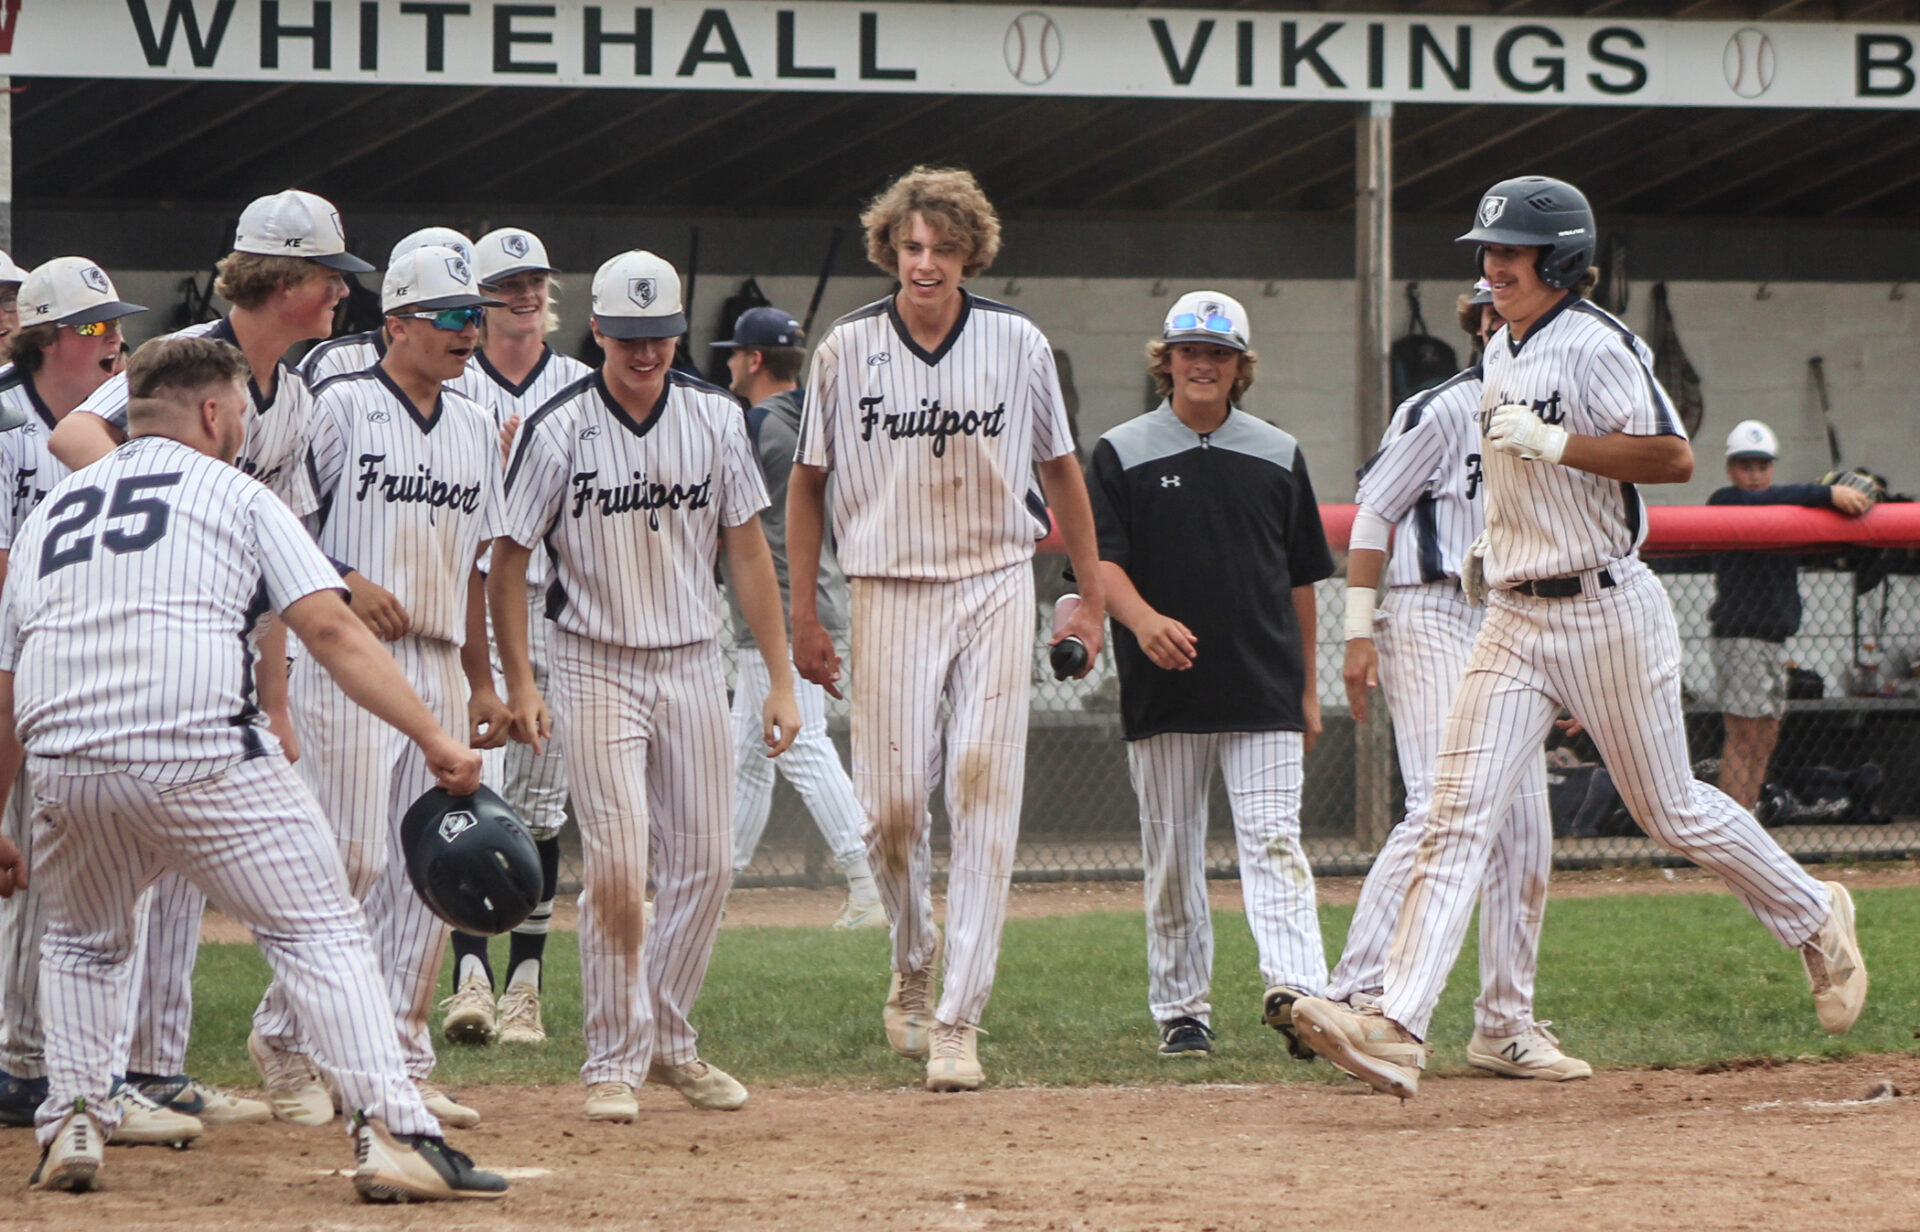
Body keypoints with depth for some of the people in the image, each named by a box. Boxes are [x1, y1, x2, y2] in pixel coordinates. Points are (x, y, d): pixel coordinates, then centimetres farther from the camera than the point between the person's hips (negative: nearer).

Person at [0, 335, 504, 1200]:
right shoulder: (233, 495, 11)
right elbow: (331, 630, -2)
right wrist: (436, 742, -5)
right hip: (202, 762, -4)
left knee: (81, 942, 29)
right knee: (318, 930, 2)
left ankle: (72, 1127, 16)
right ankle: (390, 1131, -11)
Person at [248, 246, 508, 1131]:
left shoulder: (476, 427, 16)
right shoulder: (341, 407, -4)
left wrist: (482, 682, 17)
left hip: (440, 668, 7)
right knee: (353, 858, -12)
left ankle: (401, 1061, 7)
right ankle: (285, 1037, 2)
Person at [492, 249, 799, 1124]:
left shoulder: (714, 418, 1)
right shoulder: (559, 430, -9)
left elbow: (746, 549, 5)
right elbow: (507, 558, -4)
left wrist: (780, 679, 2)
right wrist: (519, 684, -10)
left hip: (693, 665, 4)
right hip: (597, 667, -4)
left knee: (707, 862, 5)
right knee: (617, 868, -12)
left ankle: (668, 1041, 21)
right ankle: (614, 1060, -2)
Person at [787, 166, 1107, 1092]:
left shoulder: (1016, 343, 1)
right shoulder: (847, 348, 0)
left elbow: (1060, 471, 12)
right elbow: (809, 482, 9)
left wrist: (1092, 600, 11)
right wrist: (804, 616, 5)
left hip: (996, 588, 0)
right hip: (890, 591, 0)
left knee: (984, 793, -9)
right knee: (892, 801, -4)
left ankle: (958, 1020, -10)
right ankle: (912, 971, 25)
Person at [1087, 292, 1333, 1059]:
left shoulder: (1278, 456, 12)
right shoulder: (1123, 453, 5)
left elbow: (1300, 578, 15)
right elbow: (1100, 559, -5)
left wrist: (1307, 688, 12)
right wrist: (1142, 618, -26)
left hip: (1264, 693, 1)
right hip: (1163, 696, 0)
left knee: (1274, 843, -11)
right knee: (1171, 856, 5)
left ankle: (1296, 988, -23)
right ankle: (1180, 1009, 13)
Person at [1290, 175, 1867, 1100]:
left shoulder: (1595, 346, -13)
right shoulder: (1502, 353, 13)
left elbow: (1672, 458, -21)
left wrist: (1552, 444, -24)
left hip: (1607, 611, -7)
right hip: (1514, 619, 7)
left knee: (1671, 812, 6)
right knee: (1457, 817, -8)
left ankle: (1815, 919, 32)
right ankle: (1398, 1031, -18)